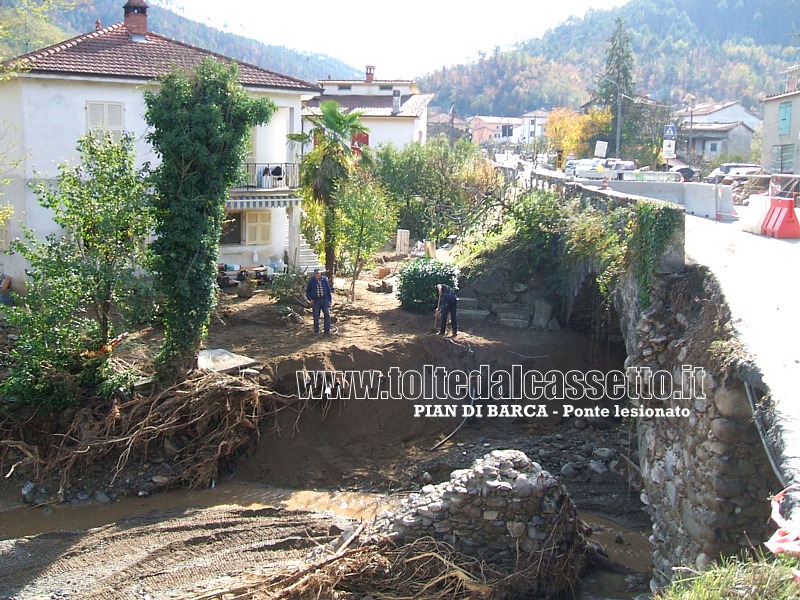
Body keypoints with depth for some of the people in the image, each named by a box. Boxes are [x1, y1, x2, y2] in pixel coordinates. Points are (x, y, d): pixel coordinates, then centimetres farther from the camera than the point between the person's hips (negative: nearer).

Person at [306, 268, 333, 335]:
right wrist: (310, 299, -7)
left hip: (324, 300, 1)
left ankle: (327, 331, 5)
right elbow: (307, 291, 6)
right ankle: (316, 331, 17)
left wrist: (330, 300, 5)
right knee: (316, 316, 4)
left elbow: (328, 290, 7)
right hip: (316, 300, -1)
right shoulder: (311, 281, -4)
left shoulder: (324, 279, 0)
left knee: (327, 314, -3)